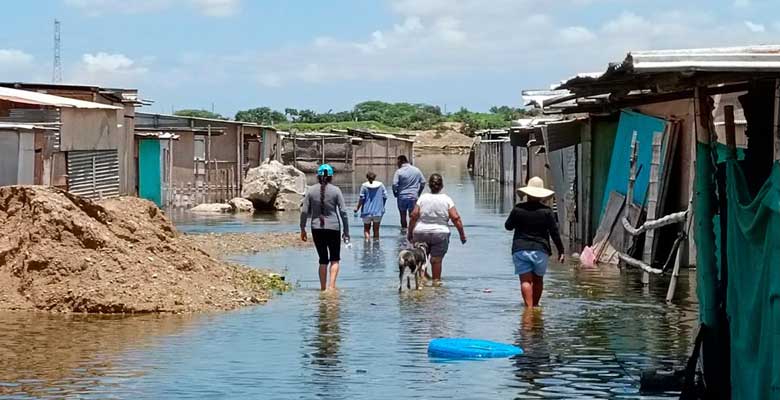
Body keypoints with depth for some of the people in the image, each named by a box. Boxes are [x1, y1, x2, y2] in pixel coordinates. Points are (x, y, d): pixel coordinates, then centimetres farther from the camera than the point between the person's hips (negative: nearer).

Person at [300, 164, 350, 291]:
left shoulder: (311, 190, 1)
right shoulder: (335, 190, -4)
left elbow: (304, 212, 0)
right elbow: (343, 211, -5)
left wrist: (302, 229, 9)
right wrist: (346, 231, 1)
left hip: (317, 228, 2)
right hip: (333, 228, -2)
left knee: (323, 260, 13)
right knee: (335, 259, 8)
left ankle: (323, 288, 14)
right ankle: (332, 285, -9)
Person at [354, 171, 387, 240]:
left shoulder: (364, 186, -6)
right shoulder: (381, 185, 0)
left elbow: (362, 199, -9)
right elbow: (385, 196, 2)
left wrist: (357, 208, 3)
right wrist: (382, 207, 17)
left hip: (367, 211, -2)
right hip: (378, 211, 2)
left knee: (366, 229, 11)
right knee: (376, 229, 12)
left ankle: (367, 239, -10)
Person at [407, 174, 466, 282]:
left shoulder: (423, 198, -1)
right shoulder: (447, 199, -2)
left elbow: (414, 216, -6)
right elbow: (455, 218, -8)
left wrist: (410, 233, 3)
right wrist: (462, 234, 0)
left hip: (421, 233, 1)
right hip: (440, 234, -1)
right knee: (437, 258, 3)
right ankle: (436, 280, 7)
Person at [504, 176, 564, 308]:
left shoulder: (518, 209, -1)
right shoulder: (546, 211, -2)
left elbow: (508, 226, 11)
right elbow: (554, 232, -1)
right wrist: (560, 250, 5)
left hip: (520, 249, -1)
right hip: (540, 250, 1)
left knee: (525, 280, -6)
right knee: (538, 279, 16)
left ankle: (529, 307, -19)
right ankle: (535, 305, 25)